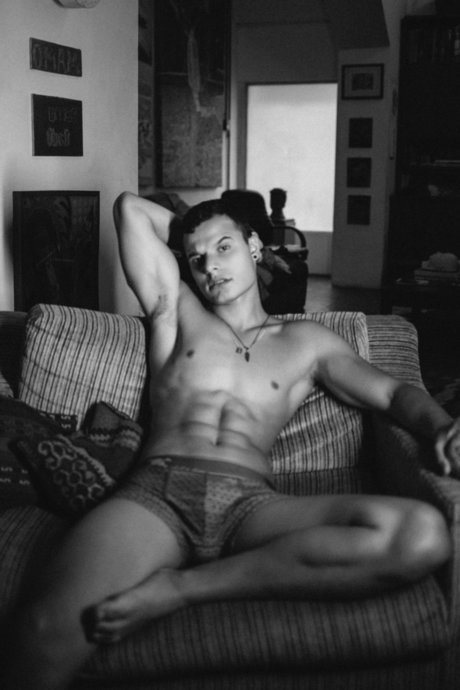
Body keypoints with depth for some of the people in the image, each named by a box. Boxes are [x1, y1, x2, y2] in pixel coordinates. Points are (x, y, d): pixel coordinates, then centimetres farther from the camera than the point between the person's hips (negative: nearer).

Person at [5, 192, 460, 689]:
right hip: (155, 489, -2)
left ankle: (180, 586, -23)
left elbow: (394, 394, 19)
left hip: (249, 502, 3)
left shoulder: (305, 341, 27)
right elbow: (130, 207, 27)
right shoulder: (176, 313, 26)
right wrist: (188, 234, 39)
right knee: (50, 629, -37)